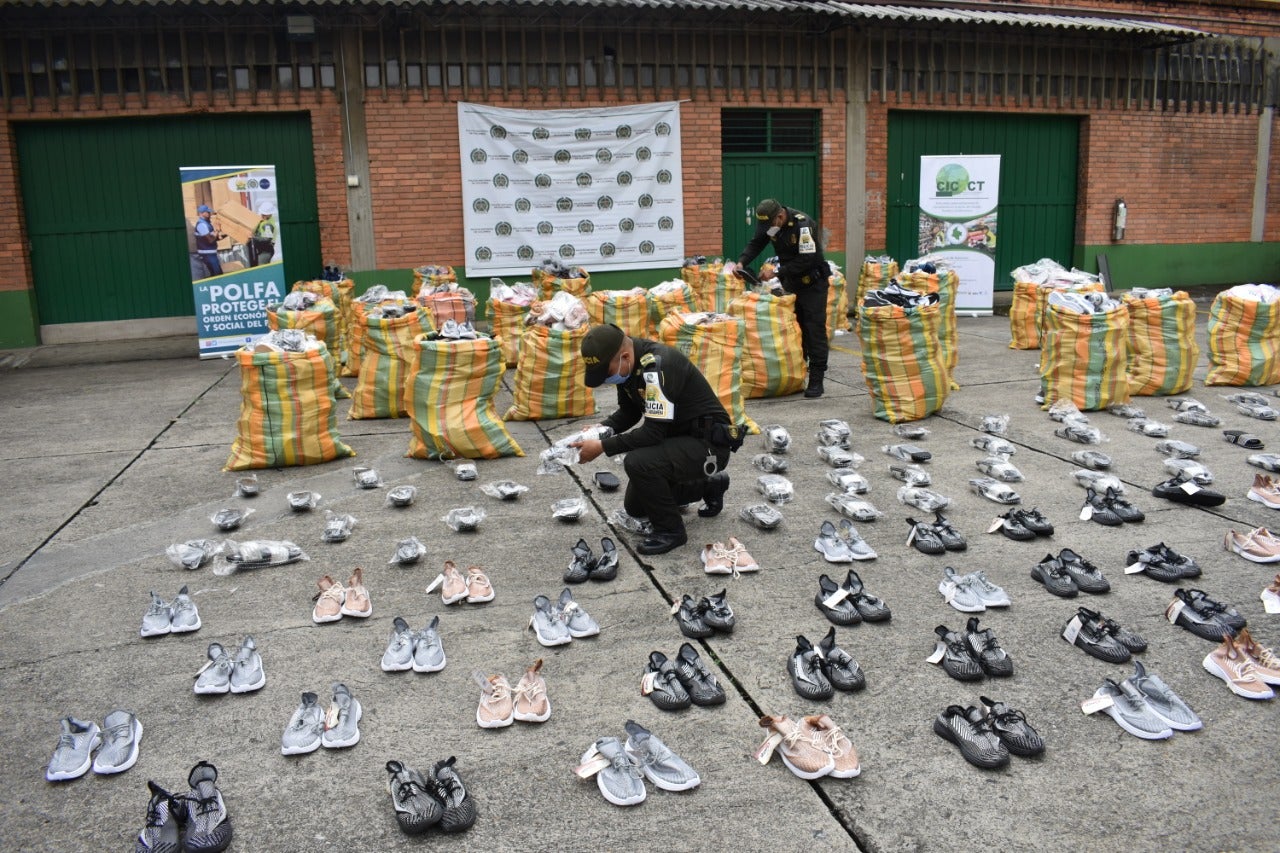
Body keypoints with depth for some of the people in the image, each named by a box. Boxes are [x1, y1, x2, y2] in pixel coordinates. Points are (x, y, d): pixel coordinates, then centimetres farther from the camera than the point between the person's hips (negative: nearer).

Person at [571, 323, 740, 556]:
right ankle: (709, 486, 30)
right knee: (635, 507, 16)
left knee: (638, 463, -32)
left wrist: (603, 447, -26)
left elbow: (653, 433, -31)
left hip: (710, 443, -10)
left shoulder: (657, 366, -30)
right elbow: (629, 412, 12)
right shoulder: (627, 364, -2)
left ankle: (670, 530, -9)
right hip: (678, 438, 10)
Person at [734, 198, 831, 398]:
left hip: (812, 282, -7)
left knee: (814, 329, -9)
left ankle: (816, 380, -7)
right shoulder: (769, 223, -5)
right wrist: (742, 261, -19)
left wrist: (777, 272, -30)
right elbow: (755, 244, 0)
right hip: (790, 283, 7)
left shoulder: (803, 224, -27)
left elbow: (806, 260, -29)